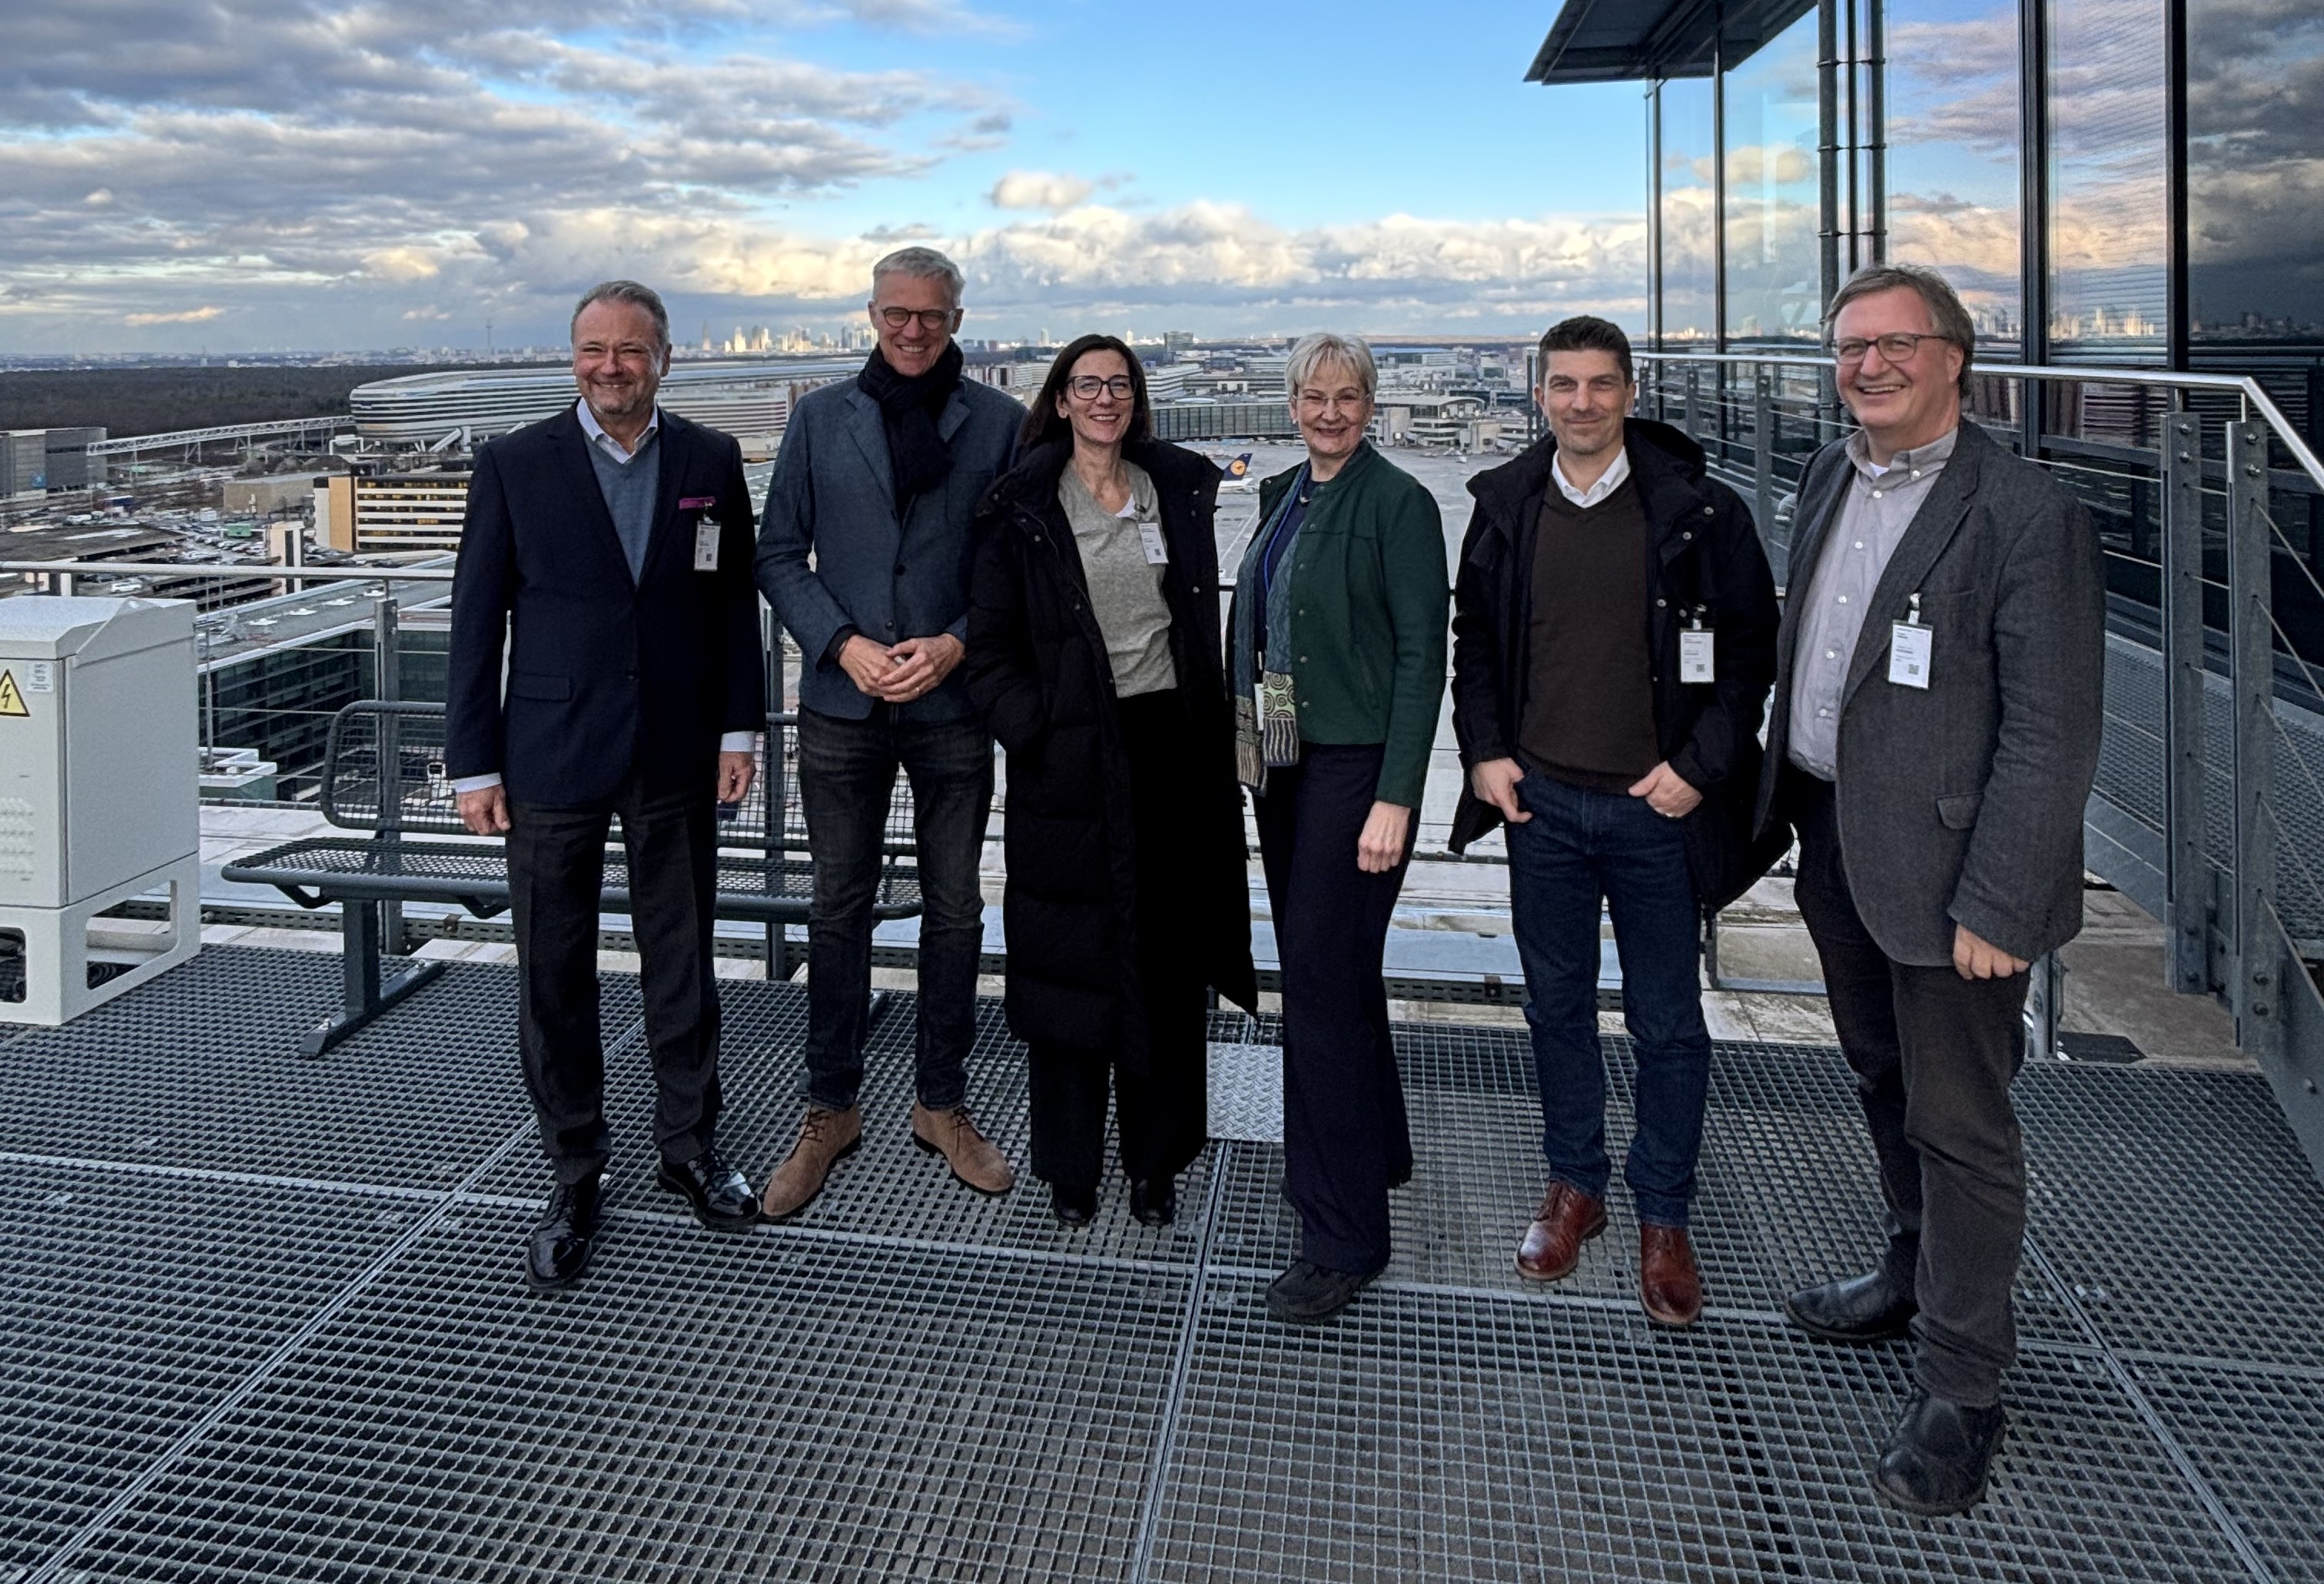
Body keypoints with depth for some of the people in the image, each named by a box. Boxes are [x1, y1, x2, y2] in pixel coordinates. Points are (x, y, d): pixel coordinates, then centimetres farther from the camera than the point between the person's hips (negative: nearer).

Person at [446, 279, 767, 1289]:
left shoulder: (712, 462, 3)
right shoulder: (515, 466, -3)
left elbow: (734, 601, 8)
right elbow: (477, 622, -2)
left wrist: (739, 727, 3)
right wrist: (474, 763, -4)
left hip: (677, 755, 2)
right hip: (553, 759, -1)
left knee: (682, 959, 13)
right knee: (554, 974, 5)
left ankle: (689, 1144, 30)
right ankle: (575, 1177, 21)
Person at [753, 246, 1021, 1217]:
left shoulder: (998, 423, 3)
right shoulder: (820, 418, 6)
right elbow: (779, 554, 4)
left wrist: (957, 644, -12)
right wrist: (844, 645, -10)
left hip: (956, 701, 0)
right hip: (843, 701, 1)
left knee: (955, 911, 8)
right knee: (839, 909, 7)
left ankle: (942, 1104, 23)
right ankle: (829, 1111, 21)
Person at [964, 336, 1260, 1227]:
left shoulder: (1179, 491, 9)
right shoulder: (1023, 509, 0)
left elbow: (1202, 622, 13)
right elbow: (989, 650, 0)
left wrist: (1213, 743, 6)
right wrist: (1037, 729, -13)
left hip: (1172, 750, 3)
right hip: (1073, 761, -3)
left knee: (1171, 962, 7)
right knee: (1074, 962, 4)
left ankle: (1156, 1159, 22)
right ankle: (1069, 1168, 20)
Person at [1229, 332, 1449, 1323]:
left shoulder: (1398, 503, -10)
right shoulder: (1282, 496, 13)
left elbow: (1423, 656, -14)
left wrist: (1394, 799, -20)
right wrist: (1248, 740, 12)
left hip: (1354, 767, -8)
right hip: (1281, 761, 8)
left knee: (1324, 984, -8)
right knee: (1326, 969, 17)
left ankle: (1343, 1236, 3)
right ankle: (1378, 1149, 37)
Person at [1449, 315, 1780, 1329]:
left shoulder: (1696, 510, -6)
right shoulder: (1506, 506, 4)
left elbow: (1751, 646, -4)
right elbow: (1473, 638, 12)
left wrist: (1699, 766, -11)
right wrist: (1485, 751, 1)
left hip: (1657, 806, -3)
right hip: (1542, 800, 3)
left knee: (1667, 1023, 7)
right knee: (1557, 1005, 15)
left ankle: (1663, 1217, 24)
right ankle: (1573, 1187, 33)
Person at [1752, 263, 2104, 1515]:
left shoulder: (2027, 516, -17)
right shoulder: (1830, 474, 7)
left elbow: (2051, 739, -18)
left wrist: (1994, 906, -20)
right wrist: (1785, 796, 11)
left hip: (1945, 865, -7)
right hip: (1835, 842, 7)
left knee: (1959, 1123, 5)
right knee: (1885, 1082, 24)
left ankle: (1959, 1386, 21)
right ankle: (1918, 1275, 46)